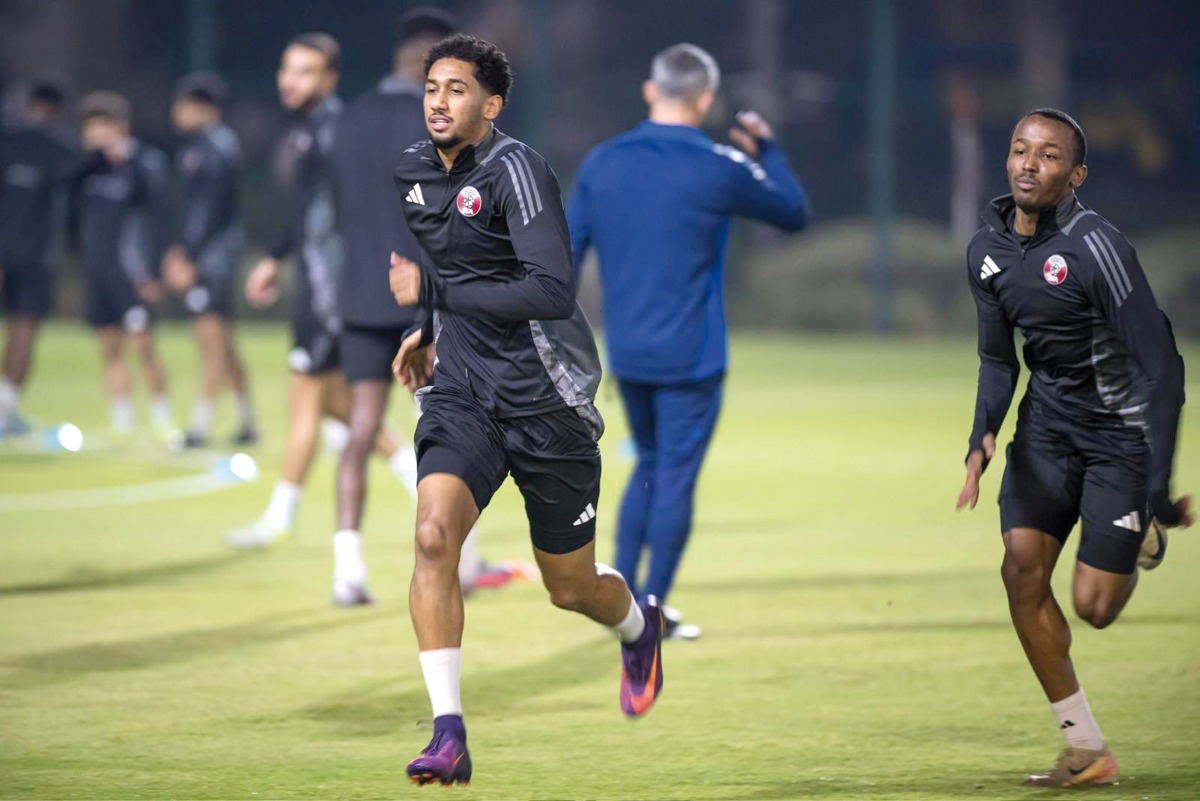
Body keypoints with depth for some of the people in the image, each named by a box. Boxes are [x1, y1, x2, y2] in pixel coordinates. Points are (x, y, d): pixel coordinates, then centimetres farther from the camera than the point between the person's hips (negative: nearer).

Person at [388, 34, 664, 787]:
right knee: (434, 535, -22)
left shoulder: (514, 170, -18)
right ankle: (450, 736, -20)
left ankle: (640, 623, 47)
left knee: (571, 588, 9)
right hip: (463, 392, 5)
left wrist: (432, 292, -28)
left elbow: (553, 291, -28)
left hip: (546, 398, -5)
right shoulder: (413, 172, 6)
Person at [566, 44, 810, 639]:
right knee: (675, 478, 2)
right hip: (689, 357, -5)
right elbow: (795, 213, 5)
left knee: (650, 465, 21)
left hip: (625, 355, 5)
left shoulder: (602, 164, 2)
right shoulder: (719, 169, -10)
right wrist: (765, 149, 18)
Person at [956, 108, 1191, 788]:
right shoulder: (989, 249, -2)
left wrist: (1158, 493, -25)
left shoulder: (1095, 246, -24)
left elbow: (1159, 367, -24)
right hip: (1048, 422, 6)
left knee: (1094, 605, -7)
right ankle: (1088, 752, 1)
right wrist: (983, 440, -8)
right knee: (1023, 569, -9)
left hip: (1120, 427, -6)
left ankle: (1144, 540, 31)